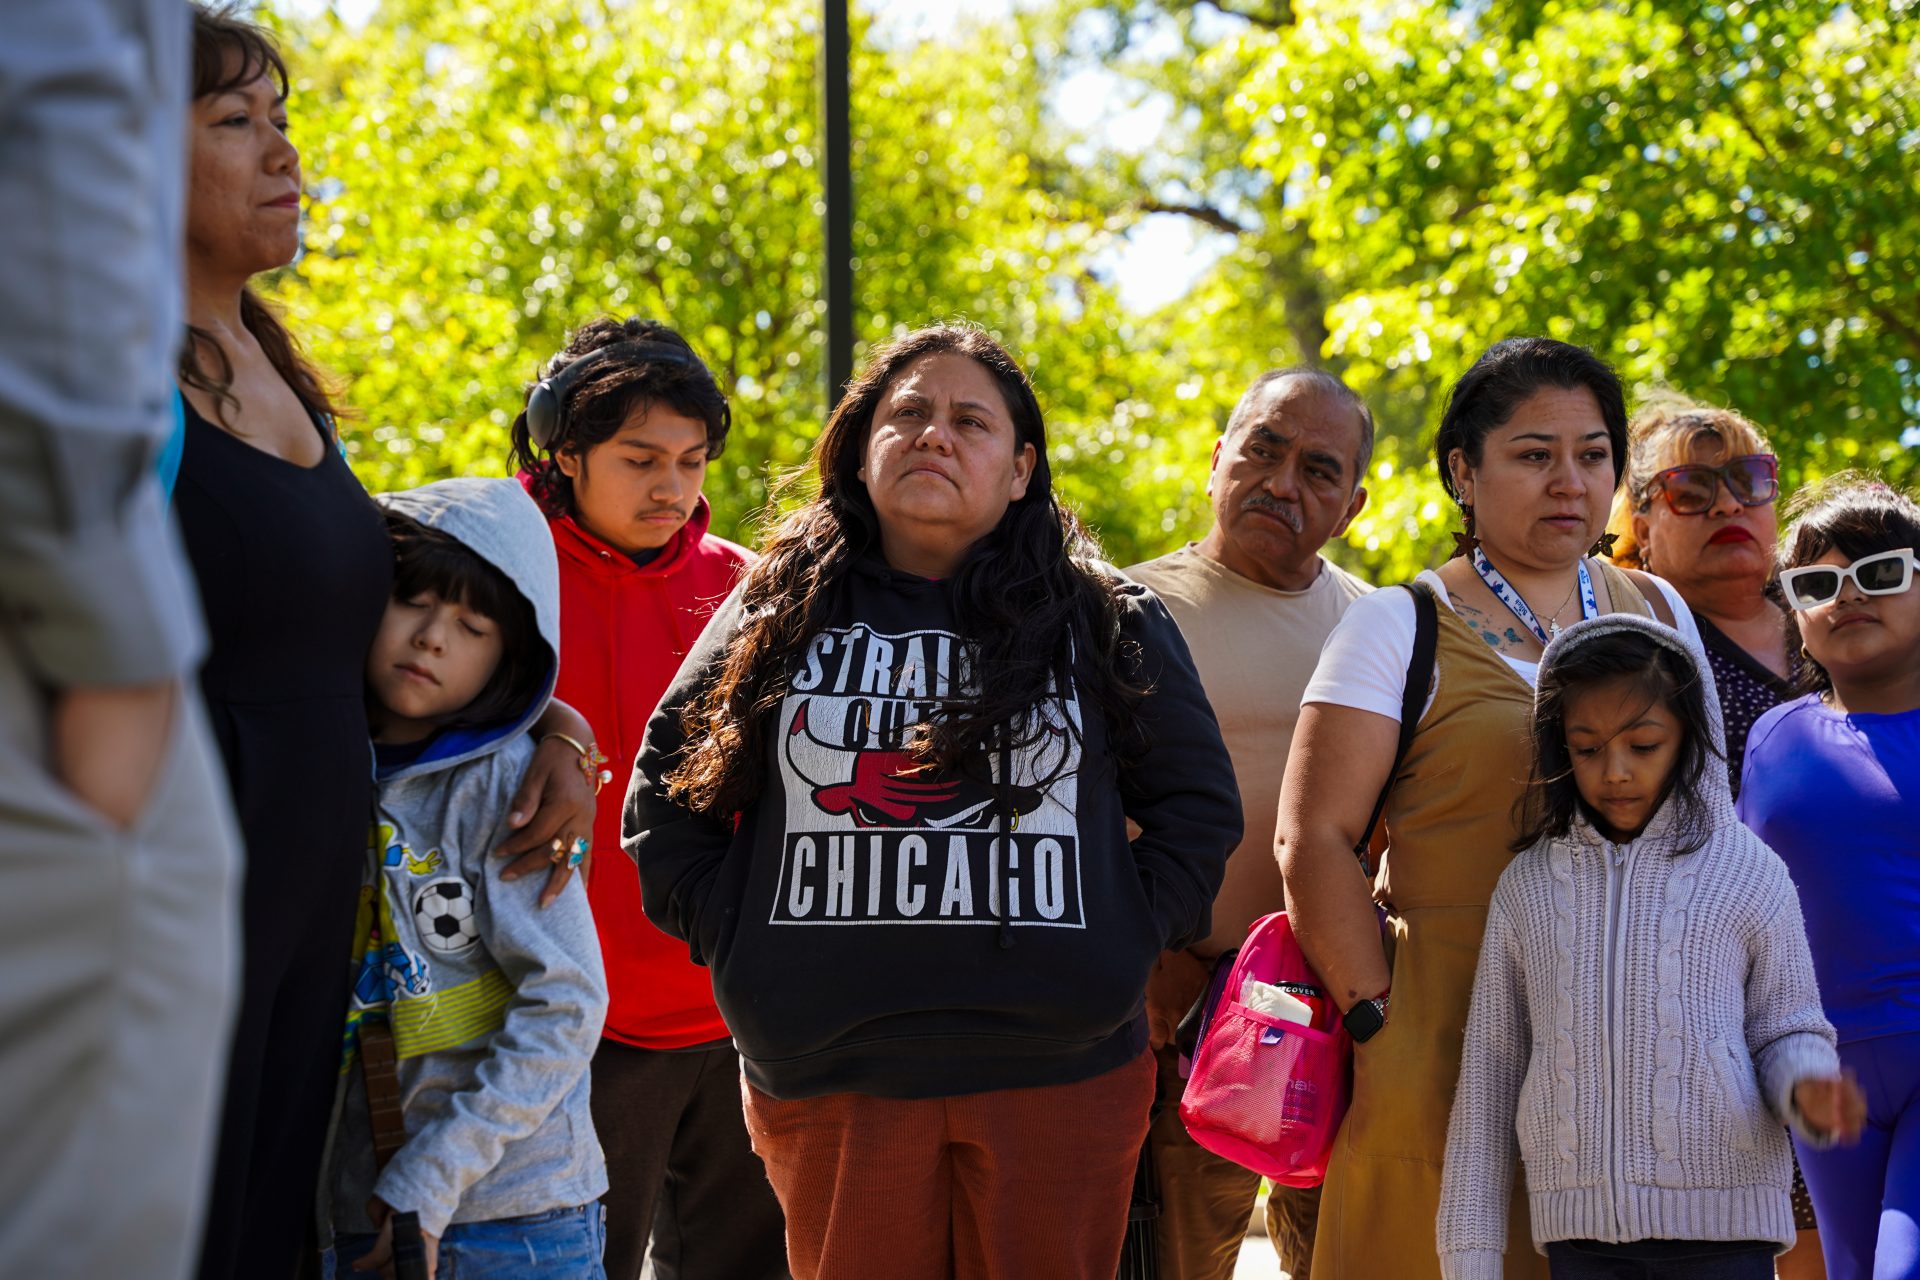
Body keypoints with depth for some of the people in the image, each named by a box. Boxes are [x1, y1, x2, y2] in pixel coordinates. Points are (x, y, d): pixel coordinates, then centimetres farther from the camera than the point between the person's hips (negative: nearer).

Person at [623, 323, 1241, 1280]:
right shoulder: (776, 617, 9)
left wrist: (1130, 939, 1)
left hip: (1058, 1080, 0)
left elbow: (1198, 805, 13)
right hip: (829, 1084, 1)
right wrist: (734, 933, 3)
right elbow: (664, 799, 14)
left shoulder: (1111, 623, 8)